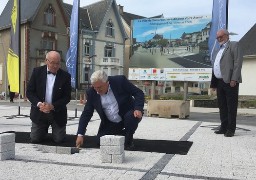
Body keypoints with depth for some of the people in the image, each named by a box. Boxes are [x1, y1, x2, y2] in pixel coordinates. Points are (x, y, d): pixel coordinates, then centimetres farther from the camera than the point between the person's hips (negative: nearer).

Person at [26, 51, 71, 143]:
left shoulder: (65, 76, -8)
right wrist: (39, 104, -20)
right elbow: (29, 92, -3)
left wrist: (52, 106, -20)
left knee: (59, 140, 3)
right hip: (39, 111, 1)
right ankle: (45, 129, 38)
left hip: (58, 113, -1)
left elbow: (67, 97, -7)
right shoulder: (37, 71, -5)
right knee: (35, 139, 5)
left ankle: (56, 128, 37)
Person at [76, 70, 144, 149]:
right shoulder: (91, 92, -10)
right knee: (101, 141, -9)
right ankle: (122, 134, 19)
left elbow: (139, 93, -15)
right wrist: (80, 134, -13)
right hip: (110, 123, 4)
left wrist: (138, 109, -32)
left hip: (128, 116, -3)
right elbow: (86, 114, -6)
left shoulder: (120, 81, -19)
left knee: (131, 116, -34)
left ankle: (128, 142, -6)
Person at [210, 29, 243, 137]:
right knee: (222, 106, 10)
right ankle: (224, 127, 17)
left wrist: (234, 79, -19)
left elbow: (238, 62, -10)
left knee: (231, 106, -3)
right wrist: (213, 83, 15)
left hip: (230, 82, -8)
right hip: (220, 82, 8)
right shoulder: (218, 51, 24)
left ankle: (231, 129, 2)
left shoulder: (234, 45, 2)